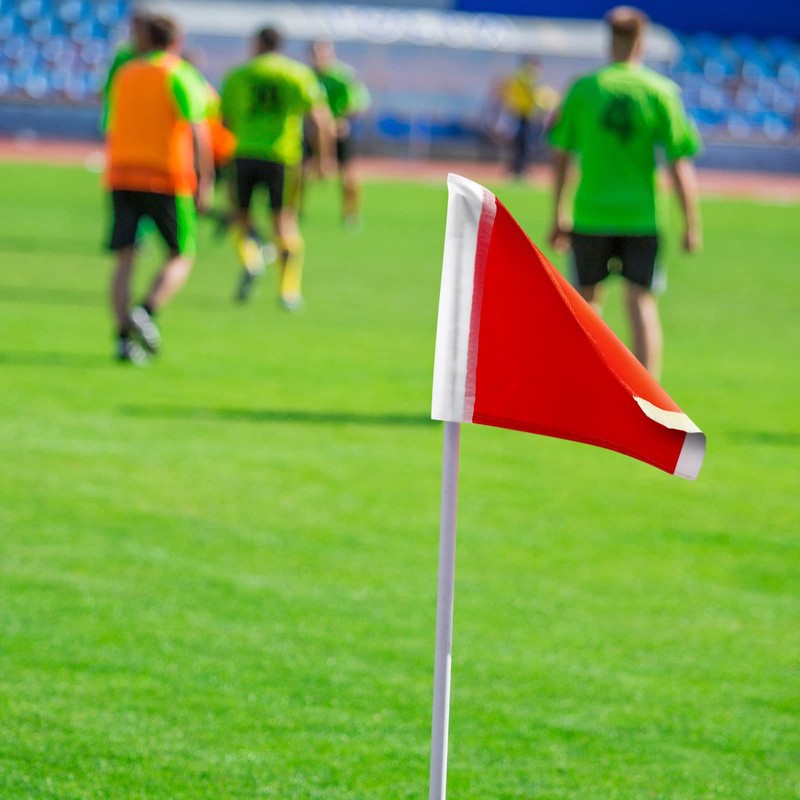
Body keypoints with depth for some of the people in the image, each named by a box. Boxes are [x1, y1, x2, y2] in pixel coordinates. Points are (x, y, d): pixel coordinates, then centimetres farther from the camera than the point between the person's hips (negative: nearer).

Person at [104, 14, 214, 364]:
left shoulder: (123, 75, 15)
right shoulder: (180, 76, -2)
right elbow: (197, 129, -12)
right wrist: (205, 181, -11)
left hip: (122, 176, 4)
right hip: (167, 178, -4)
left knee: (125, 259, 3)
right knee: (181, 257, 5)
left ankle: (124, 336, -8)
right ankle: (146, 314, -18)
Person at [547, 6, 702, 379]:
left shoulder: (583, 89, 0)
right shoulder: (661, 91, -3)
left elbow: (560, 156, 4)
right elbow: (680, 165, -5)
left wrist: (558, 216, 13)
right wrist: (691, 225, 1)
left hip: (590, 214, 1)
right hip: (641, 217, -1)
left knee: (586, 302, 13)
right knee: (641, 305, 0)